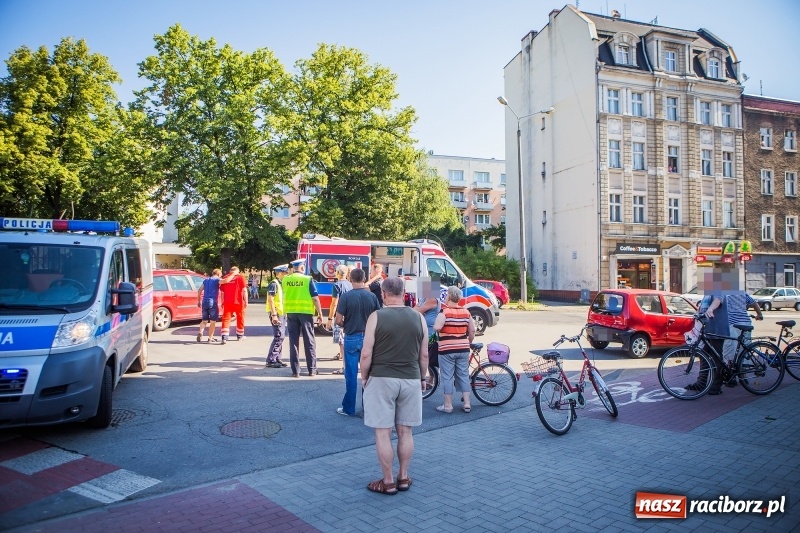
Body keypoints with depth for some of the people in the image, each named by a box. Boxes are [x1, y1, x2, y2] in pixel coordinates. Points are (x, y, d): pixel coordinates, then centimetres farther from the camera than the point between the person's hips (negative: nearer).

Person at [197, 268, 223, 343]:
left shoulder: (205, 280, 16)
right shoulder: (217, 280, -1)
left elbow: (199, 290, 16)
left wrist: (199, 301, 22)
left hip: (204, 302, 5)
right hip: (213, 302, -5)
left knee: (204, 320, 14)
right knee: (213, 321, 5)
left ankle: (200, 332, -9)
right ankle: (210, 338, 6)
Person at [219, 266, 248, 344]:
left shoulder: (225, 278, 9)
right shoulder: (240, 277, 0)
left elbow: (222, 291, 11)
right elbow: (244, 290, -6)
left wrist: (222, 302, 19)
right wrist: (246, 301, -3)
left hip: (227, 302, 2)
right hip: (238, 302, -2)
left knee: (226, 319, 2)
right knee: (240, 318, 14)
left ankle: (224, 337, -11)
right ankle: (240, 335, 26)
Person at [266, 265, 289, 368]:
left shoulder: (282, 284, 16)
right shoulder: (274, 283, -12)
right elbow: (270, 299, -18)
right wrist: (274, 315, -23)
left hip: (282, 313, 9)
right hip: (277, 314, -9)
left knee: (280, 337, 11)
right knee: (279, 337, -12)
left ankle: (277, 359, 18)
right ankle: (270, 360, -7)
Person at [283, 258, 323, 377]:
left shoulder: (285, 280, 2)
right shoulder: (308, 279, -8)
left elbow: (284, 296, 14)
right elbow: (315, 298, -8)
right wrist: (320, 314, -1)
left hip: (290, 312, 3)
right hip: (306, 312, -3)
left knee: (293, 341, 8)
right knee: (309, 341, 8)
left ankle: (295, 371, 9)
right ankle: (312, 369, 13)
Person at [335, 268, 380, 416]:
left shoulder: (346, 296, -10)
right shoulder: (372, 296, -2)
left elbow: (338, 321, -11)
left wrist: (346, 326, 9)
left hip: (351, 338, -2)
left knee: (351, 375, 5)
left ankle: (348, 408, 13)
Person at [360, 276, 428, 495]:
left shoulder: (376, 317, -7)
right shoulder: (418, 318, 2)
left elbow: (366, 354, -9)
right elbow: (424, 355, 6)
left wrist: (364, 377, 6)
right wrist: (422, 378, 19)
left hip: (382, 379, -4)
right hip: (410, 380, 4)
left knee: (383, 433, 6)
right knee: (405, 431, 14)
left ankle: (388, 482, 13)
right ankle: (403, 477, 24)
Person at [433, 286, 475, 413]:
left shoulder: (444, 312, -11)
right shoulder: (466, 312, 5)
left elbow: (437, 327, -25)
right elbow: (472, 331, 9)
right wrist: (468, 343, 24)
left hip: (446, 349, -5)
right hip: (463, 349, 5)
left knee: (447, 377, 4)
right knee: (464, 376, 13)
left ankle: (448, 405, 10)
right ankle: (467, 404, 15)